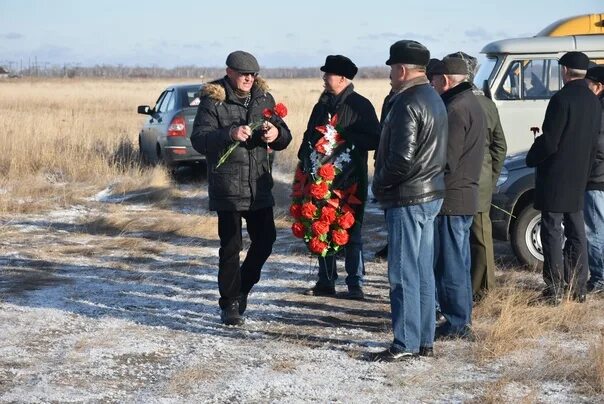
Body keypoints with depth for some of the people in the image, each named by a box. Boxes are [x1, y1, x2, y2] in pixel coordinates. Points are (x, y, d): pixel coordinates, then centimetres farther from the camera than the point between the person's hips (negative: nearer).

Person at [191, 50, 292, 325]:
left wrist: (276, 134, -12)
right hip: (227, 187, -5)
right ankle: (230, 304, 9)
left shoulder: (264, 99, 10)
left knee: (265, 241, 8)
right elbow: (198, 140, -14)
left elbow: (284, 139, 13)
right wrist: (229, 134, -30)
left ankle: (241, 289, 30)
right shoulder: (213, 101, -5)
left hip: (260, 186, 5)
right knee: (230, 247, -2)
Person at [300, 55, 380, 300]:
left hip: (350, 181, -6)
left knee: (351, 234, 0)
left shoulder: (361, 105, -6)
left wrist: (344, 135, -20)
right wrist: (305, 157, 1)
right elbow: (309, 137, 19)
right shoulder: (322, 105, 13)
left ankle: (355, 284, 6)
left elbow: (373, 141, -12)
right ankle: (326, 282, 18)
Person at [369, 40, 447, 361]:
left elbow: (402, 158, -24)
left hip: (407, 199, -10)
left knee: (403, 274, -5)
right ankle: (424, 340, 20)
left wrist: (380, 183, -8)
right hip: (431, 195, 10)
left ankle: (405, 344, -1)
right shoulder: (433, 99, 14)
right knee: (423, 272, 14)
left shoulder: (407, 104, -17)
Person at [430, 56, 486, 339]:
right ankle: (462, 320, 23)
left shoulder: (455, 109, -17)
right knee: (459, 263, 17)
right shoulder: (473, 104, 15)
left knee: (449, 264, -4)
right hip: (468, 195, 10)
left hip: (450, 198, -10)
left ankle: (456, 323, 0)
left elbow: (446, 160, -21)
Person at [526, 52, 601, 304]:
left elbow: (549, 142, -19)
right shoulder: (594, 102, 6)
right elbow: (593, 139, 13)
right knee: (576, 233, 14)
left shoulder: (562, 99, -18)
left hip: (554, 177, -7)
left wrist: (531, 158, -2)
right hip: (579, 178, 7)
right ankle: (578, 288, 19)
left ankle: (555, 290, -3)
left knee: (552, 233, -3)